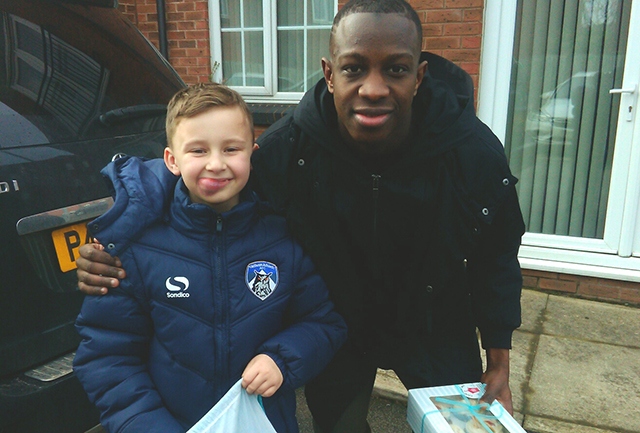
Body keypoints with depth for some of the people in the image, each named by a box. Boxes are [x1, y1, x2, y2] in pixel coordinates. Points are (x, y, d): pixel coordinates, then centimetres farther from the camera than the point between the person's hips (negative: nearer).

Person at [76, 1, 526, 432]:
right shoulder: (282, 150, -26)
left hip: (437, 334, 1)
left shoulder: (475, 151, -23)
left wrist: (499, 364, -3)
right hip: (332, 334, 0)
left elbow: (496, 261, -9)